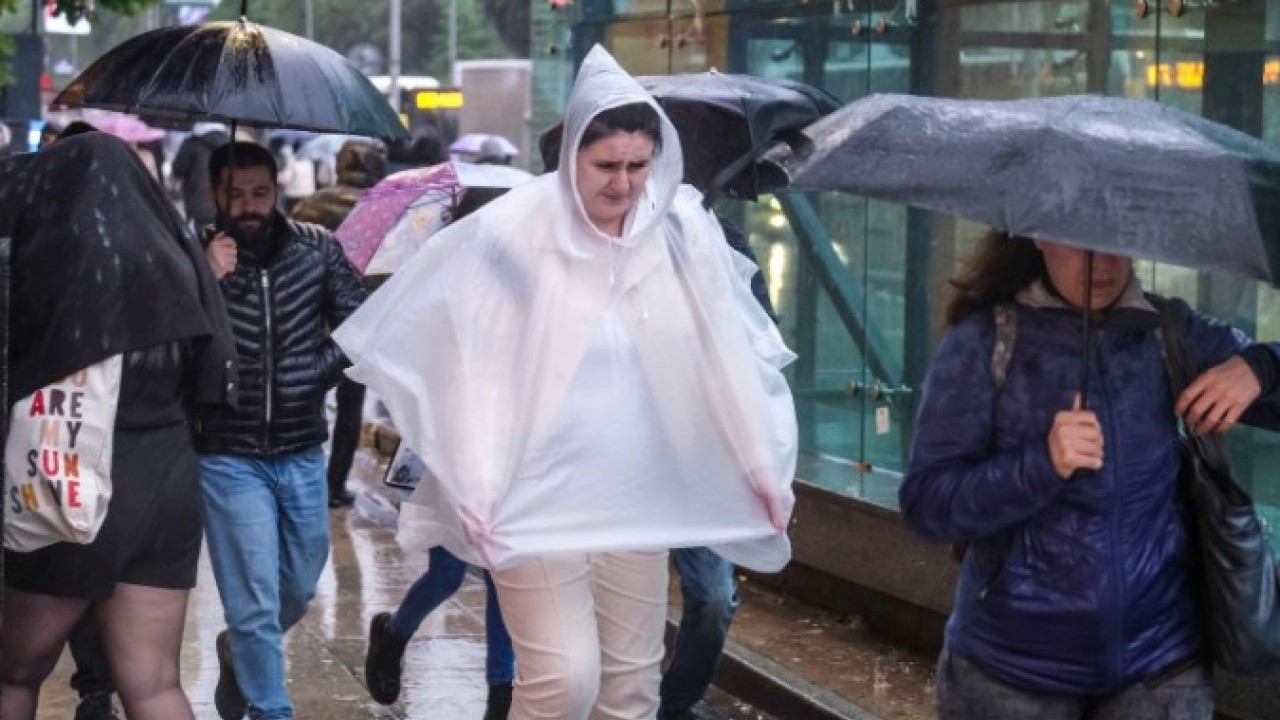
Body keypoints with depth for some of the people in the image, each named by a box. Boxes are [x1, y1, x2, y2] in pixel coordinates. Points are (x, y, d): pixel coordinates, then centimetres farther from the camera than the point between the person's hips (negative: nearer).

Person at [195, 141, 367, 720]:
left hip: (302, 454, 4)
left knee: (299, 589, 19)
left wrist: (318, 374, -9)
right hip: (229, 457, -4)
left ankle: (240, 652, 48)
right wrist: (205, 282, -28)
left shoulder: (316, 248, -1)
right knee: (255, 602, -4)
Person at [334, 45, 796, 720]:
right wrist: (473, 483, -18)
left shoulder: (682, 229, -2)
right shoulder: (512, 233, -12)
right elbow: (473, 364, -11)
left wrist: (760, 463, 2)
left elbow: (728, 349, 3)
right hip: (538, 499, -4)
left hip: (638, 500, 4)